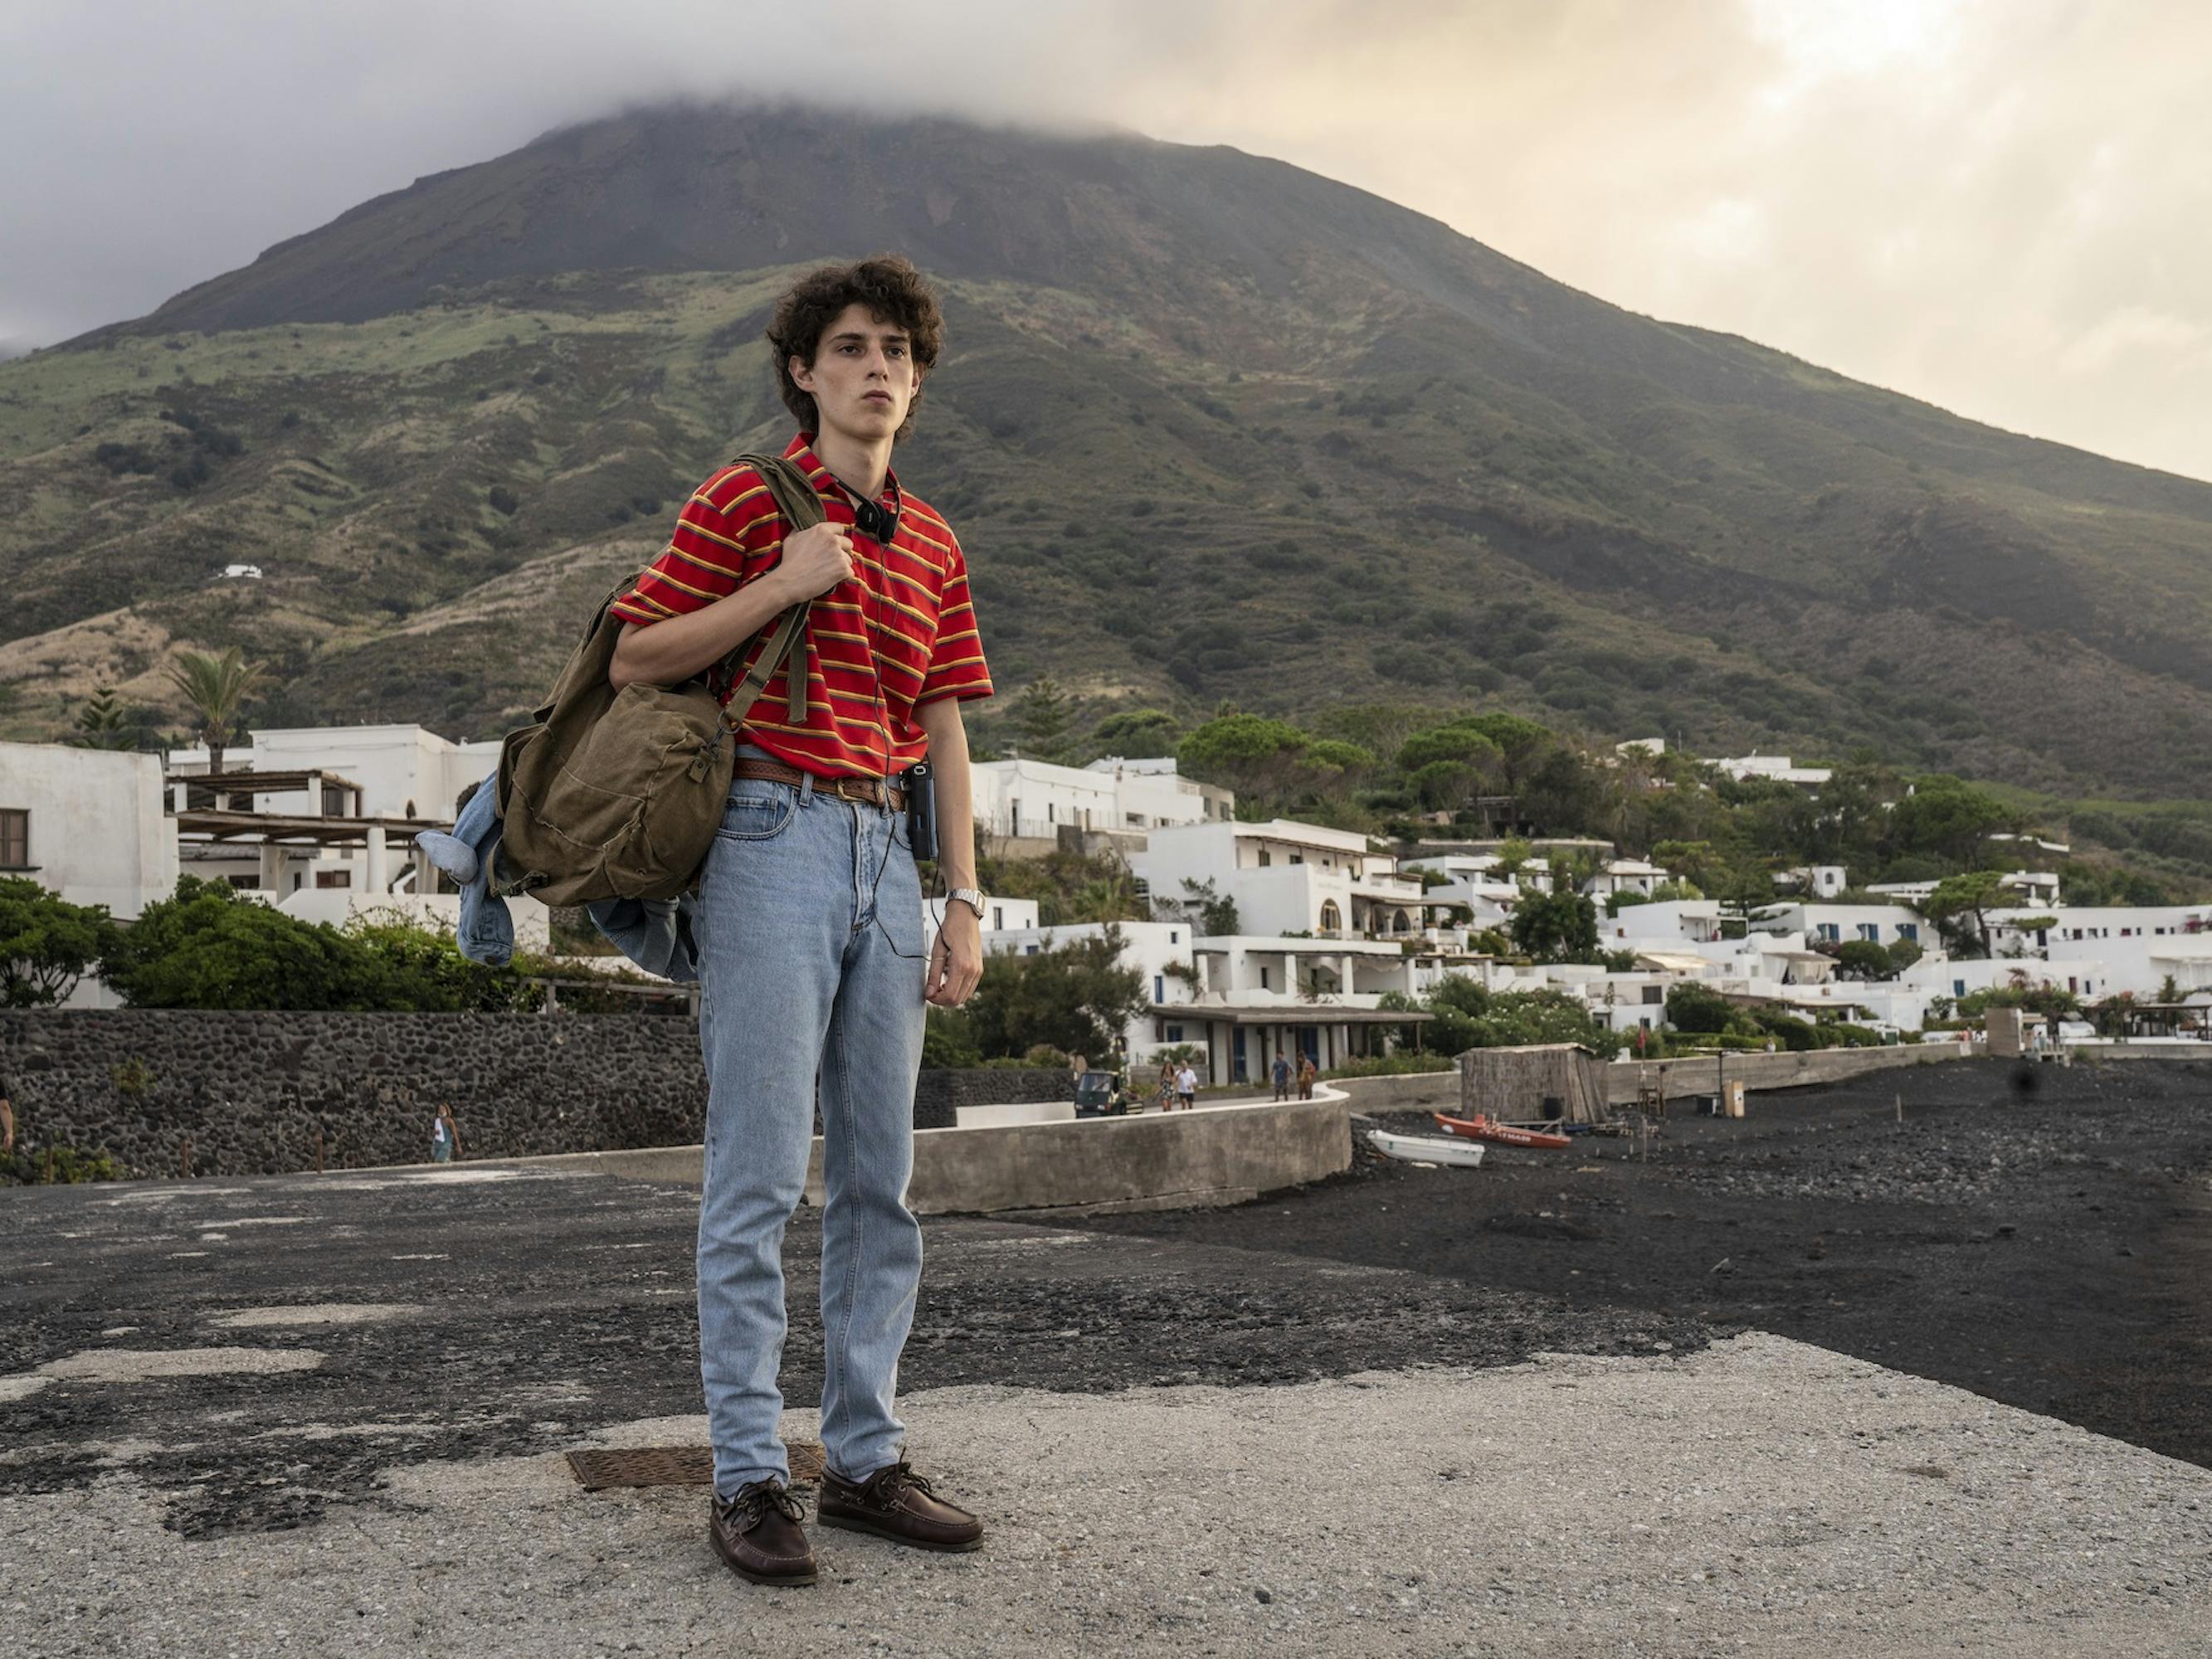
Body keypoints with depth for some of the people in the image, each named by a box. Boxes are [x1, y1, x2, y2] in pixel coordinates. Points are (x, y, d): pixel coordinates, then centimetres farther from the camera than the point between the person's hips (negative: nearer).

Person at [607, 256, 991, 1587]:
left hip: (887, 852, 6)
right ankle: (750, 1476, 3)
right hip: (775, 835, -6)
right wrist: (783, 588, -10)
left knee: (880, 1179, 8)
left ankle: (866, 1458, 17)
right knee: (760, 1177, -5)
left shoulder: (934, 543, 18)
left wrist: (966, 900, 9)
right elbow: (634, 661, 0)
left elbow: (946, 728, 16)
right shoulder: (744, 501, 2)